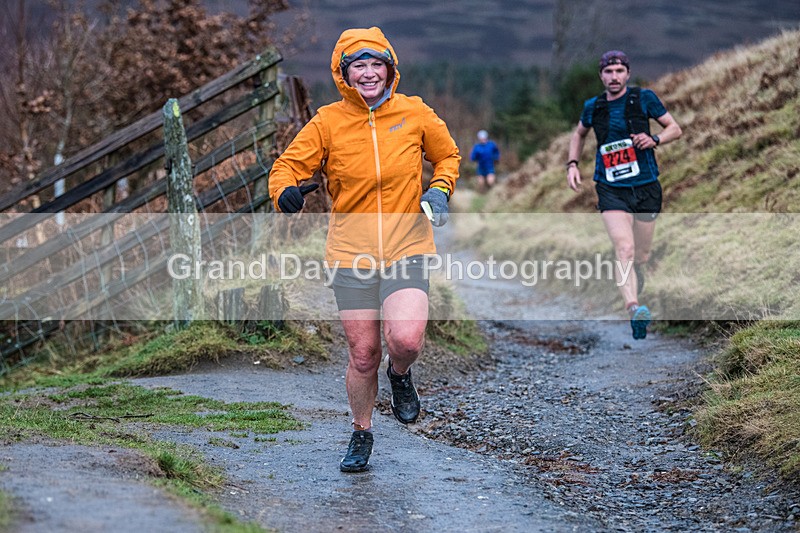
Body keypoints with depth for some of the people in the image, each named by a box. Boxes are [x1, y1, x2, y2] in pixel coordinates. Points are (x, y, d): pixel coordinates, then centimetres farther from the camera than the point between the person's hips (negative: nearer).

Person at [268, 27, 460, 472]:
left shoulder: (415, 113, 1)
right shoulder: (328, 122, -1)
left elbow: (447, 155, 17)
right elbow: (289, 164, 1)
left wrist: (440, 190, -2)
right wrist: (287, 192, -21)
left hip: (407, 247, 0)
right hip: (352, 251, 1)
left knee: (405, 339, -22)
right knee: (363, 354, 4)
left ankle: (400, 376, 16)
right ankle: (362, 434, 29)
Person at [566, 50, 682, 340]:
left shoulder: (644, 98, -2)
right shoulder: (593, 106, 4)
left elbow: (675, 128, 6)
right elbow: (579, 134, 25)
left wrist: (654, 140, -13)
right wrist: (572, 164, 11)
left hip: (646, 188, 1)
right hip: (611, 190, -1)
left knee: (641, 257, 10)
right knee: (625, 249, -23)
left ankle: (633, 299, 40)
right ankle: (634, 309, -37)